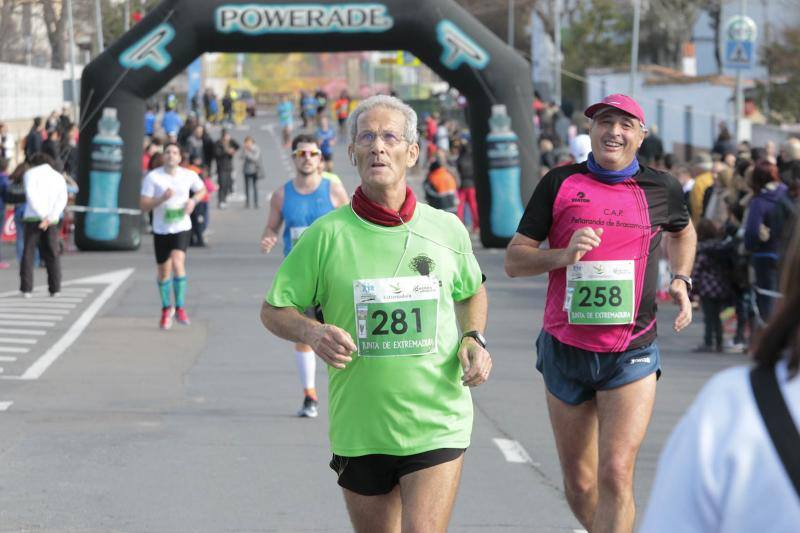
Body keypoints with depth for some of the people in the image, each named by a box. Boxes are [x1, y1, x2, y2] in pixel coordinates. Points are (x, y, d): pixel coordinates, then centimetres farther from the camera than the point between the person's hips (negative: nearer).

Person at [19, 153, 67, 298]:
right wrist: (50, 219, -12)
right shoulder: (59, 177, 15)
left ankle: (26, 288, -3)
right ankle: (55, 288, 4)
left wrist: (43, 216, -17)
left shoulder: (30, 173, 4)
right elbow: (62, 200, -1)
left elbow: (31, 195, -13)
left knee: (28, 254, 4)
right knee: (52, 255, 11)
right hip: (52, 221, 3)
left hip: (33, 217, -3)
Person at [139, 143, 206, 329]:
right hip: (161, 230, 1)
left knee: (177, 262, -23)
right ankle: (166, 309, 32)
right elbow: (143, 205, -9)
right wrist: (162, 199, -25)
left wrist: (193, 200, -2)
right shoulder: (152, 177, -8)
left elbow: (202, 190, 19)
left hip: (182, 228, -1)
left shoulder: (189, 175, -1)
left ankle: (180, 307, -13)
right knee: (163, 272, 10)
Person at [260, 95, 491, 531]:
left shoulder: (447, 229, 2)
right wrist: (313, 333, -17)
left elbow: (472, 292, 22)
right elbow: (273, 310, 4)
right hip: (359, 430, 1)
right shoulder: (327, 234, -4)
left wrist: (473, 339, 3)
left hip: (437, 426, -1)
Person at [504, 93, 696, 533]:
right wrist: (562, 256, -18)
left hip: (632, 354, -1)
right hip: (566, 349, 1)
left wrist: (681, 280, 12)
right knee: (579, 484, 10)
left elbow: (682, 231, 28)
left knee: (616, 474, -16)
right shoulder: (560, 184, 1)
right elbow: (513, 260, 0)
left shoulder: (661, 190, 5)